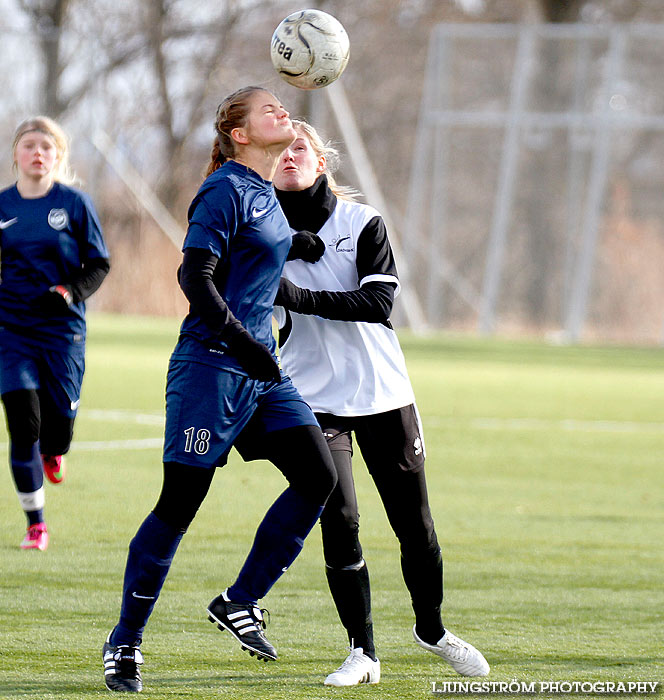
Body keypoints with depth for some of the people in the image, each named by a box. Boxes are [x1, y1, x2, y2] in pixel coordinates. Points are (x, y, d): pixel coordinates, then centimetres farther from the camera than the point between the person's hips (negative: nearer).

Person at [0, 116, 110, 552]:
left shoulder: (74, 203, -2)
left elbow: (99, 264, 2)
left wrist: (71, 292, -15)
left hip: (63, 328, -1)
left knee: (57, 424, -4)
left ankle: (53, 451, 37)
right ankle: (35, 524, 3)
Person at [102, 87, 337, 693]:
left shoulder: (265, 193, 14)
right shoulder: (226, 190, -12)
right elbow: (195, 277, -20)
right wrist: (242, 342, -24)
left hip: (261, 367, 9)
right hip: (212, 364, -9)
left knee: (318, 476, -2)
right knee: (180, 502, -5)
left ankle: (240, 603, 9)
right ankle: (125, 643, 7)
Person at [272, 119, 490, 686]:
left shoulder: (362, 222, -5)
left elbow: (378, 302, -16)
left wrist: (300, 297, -26)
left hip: (383, 393, 0)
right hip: (315, 398, 0)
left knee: (415, 523, 6)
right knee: (338, 519, -14)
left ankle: (431, 628, 30)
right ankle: (362, 652, -4)